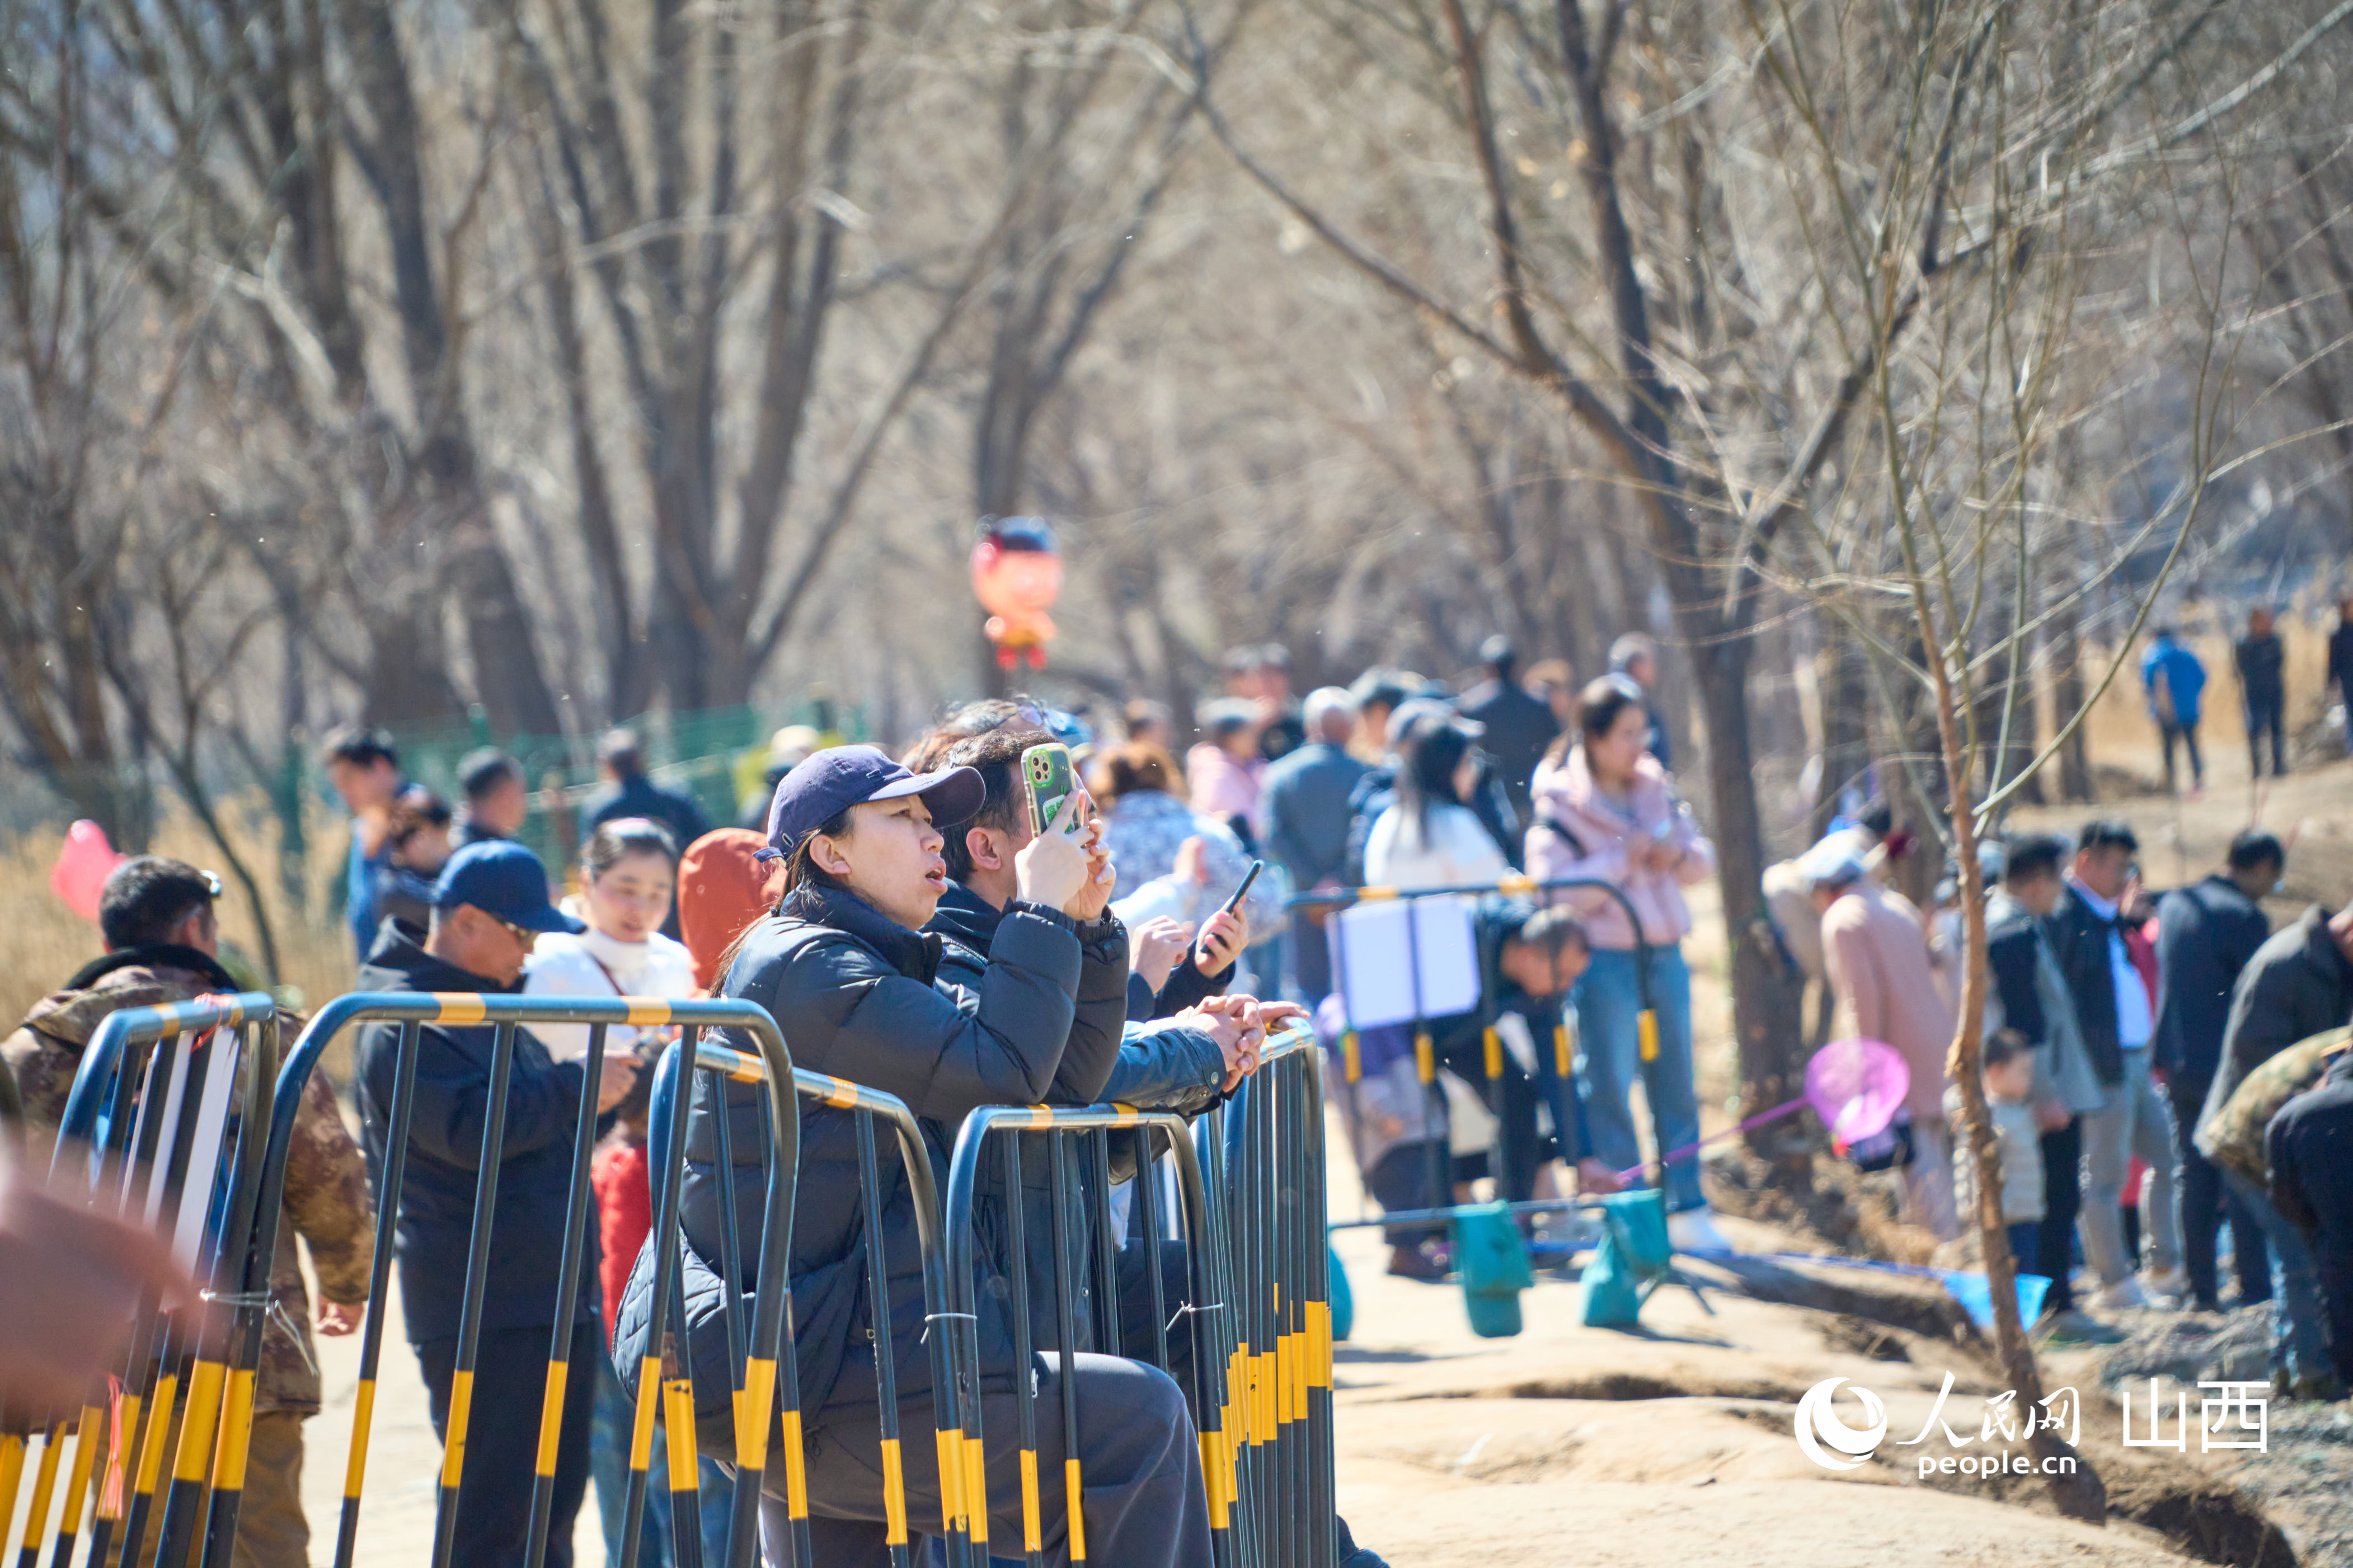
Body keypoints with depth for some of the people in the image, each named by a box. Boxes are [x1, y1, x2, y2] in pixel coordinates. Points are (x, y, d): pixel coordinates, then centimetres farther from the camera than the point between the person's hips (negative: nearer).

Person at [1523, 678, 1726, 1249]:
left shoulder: (1655, 789, 9)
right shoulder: (1559, 806, -10)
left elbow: (1703, 854, 16)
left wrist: (1677, 856, -6)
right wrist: (1623, 859, -21)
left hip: (1665, 955, 6)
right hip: (1605, 961, -6)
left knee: (1675, 1087, 11)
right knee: (1610, 1091, -1)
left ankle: (1687, 1208, 20)